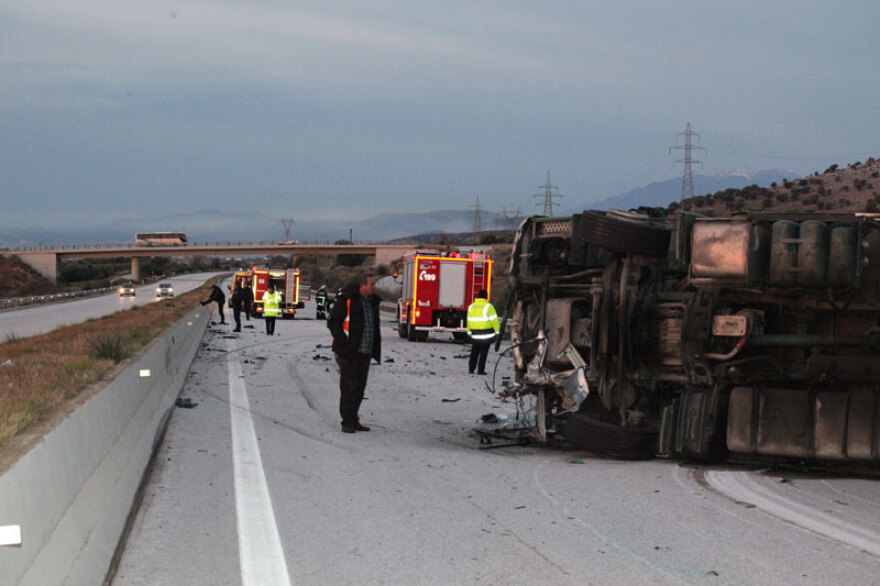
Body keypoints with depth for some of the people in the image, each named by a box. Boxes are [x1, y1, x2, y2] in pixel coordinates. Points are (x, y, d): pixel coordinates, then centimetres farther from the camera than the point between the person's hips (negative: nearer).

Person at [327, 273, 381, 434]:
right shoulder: (346, 300, -9)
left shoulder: (372, 302, 15)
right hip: (348, 353, -7)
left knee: (360, 388, 9)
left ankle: (353, 419, 18)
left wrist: (375, 349, 15)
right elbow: (333, 322, -10)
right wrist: (343, 343, -16)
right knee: (349, 387, -7)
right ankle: (347, 422, -3)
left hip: (364, 353, 7)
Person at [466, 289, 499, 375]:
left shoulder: (471, 306, 4)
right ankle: (481, 370, 4)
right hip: (486, 334, -4)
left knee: (474, 352, 14)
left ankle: (471, 369, 10)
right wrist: (497, 331, -1)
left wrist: (469, 331, 20)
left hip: (475, 334, 4)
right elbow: (494, 320, -10)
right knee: (483, 353, 3)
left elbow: (469, 320, 10)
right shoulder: (488, 306, -11)